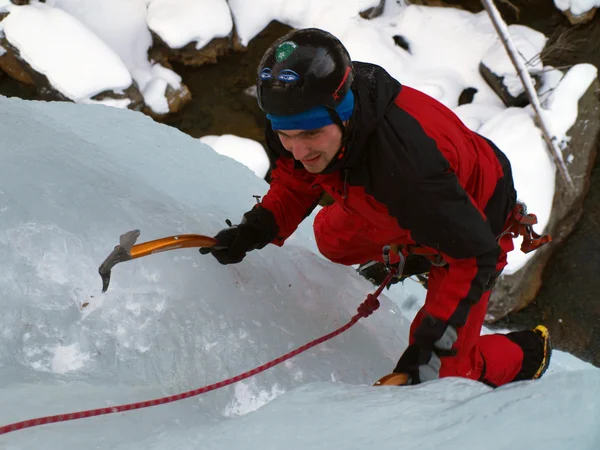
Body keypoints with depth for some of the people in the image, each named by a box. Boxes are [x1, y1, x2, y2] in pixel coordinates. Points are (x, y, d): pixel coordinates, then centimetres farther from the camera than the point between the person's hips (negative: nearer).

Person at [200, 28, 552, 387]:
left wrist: (433, 341, -42)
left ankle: (528, 354, 28)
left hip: (474, 225, -6)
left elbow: (475, 254, -38)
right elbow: (297, 181, -4)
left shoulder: (407, 162, -48)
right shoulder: (308, 118, -27)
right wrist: (257, 229, -20)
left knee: (442, 369, -4)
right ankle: (408, 253, 49)